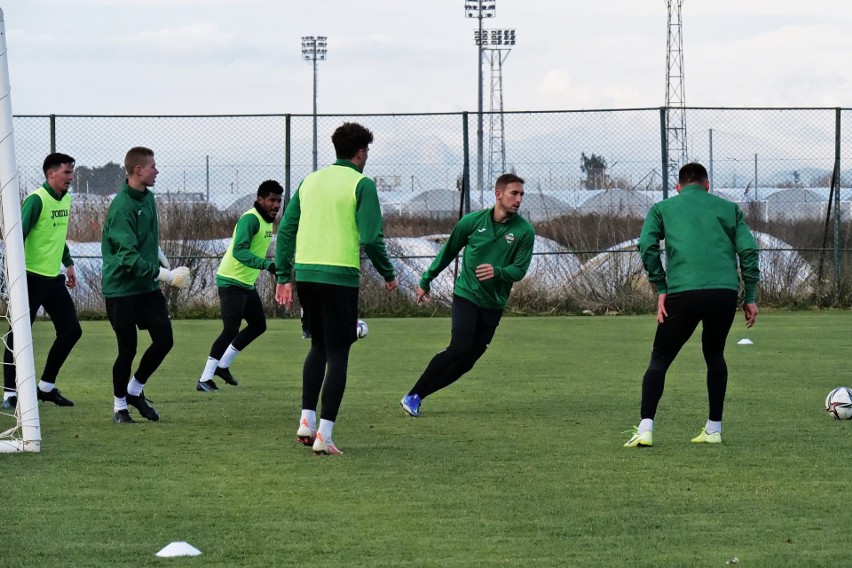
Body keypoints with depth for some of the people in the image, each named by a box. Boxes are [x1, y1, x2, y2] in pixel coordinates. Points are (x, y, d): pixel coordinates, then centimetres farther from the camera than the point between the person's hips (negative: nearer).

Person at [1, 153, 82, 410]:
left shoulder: (66, 200, 11)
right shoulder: (36, 200, -15)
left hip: (54, 278, 9)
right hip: (32, 278, -9)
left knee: (71, 331, 8)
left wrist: (68, 264, 22)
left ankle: (46, 386, 19)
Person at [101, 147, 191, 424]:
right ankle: (119, 404, 17)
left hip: (147, 286, 8)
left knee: (164, 339, 3)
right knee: (127, 349, -2)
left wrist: (162, 266, 22)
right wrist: (164, 274, -28)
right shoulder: (122, 207, -21)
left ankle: (135, 390, 22)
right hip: (121, 288, -8)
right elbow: (128, 257, -26)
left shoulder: (148, 197, 7)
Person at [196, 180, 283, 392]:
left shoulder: (268, 221, 10)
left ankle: (222, 366, 25)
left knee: (258, 326, 16)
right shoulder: (250, 219, -20)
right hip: (231, 282, -10)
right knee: (231, 330, -15)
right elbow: (239, 251, -31)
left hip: (247, 284, 10)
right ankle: (205, 379, -10)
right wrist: (267, 265, -38)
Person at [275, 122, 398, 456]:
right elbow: (371, 238, -11)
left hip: (305, 273, 6)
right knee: (338, 354, 0)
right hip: (340, 275, -6)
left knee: (319, 347, 22)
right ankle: (324, 434, -6)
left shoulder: (310, 181, 14)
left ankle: (306, 420, 14)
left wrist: (284, 277, 16)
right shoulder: (361, 184, -4)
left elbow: (285, 230, 12)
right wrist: (388, 275, 3)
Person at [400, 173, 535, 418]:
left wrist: (497, 271, -28)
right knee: (460, 348, -20)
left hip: (494, 304, 2)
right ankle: (413, 395, -8)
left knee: (467, 361, -2)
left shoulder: (525, 231, -5)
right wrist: (425, 281, 14)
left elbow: (520, 270, -8)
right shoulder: (473, 221, -5)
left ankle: (418, 396, 10)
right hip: (466, 295, -2)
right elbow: (448, 252, 8)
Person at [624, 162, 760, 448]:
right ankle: (714, 428, 20)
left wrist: (661, 288, 4)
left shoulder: (662, 208, 17)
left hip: (683, 293, -2)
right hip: (725, 292, 2)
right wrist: (750, 297, 12)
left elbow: (647, 246, 2)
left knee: (659, 359, 8)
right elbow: (748, 250, 10)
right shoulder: (729, 208, 20)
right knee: (714, 354, 24)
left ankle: (645, 429, -8)